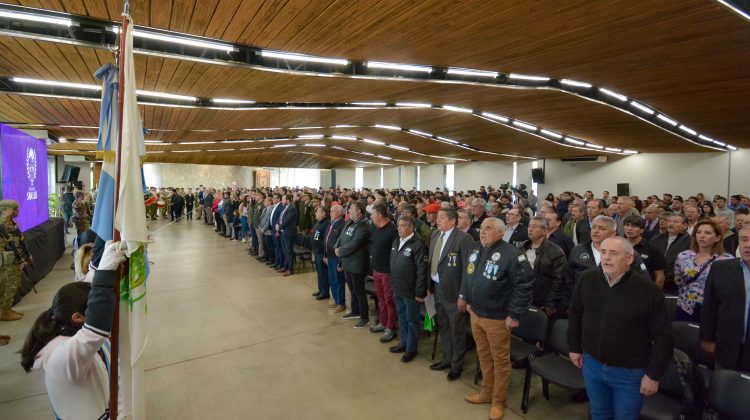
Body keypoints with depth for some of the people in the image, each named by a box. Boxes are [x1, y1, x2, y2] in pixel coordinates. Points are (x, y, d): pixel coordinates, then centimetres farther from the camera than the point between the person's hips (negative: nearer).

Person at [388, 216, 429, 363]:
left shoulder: (417, 244, -17)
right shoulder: (396, 242, 7)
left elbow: (422, 270, -18)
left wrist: (420, 292, -17)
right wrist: (393, 284, 15)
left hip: (410, 290, -7)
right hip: (397, 289, 7)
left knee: (412, 320, 8)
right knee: (401, 317, 20)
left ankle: (411, 349, 23)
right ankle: (403, 343, 36)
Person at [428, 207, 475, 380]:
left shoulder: (463, 238, -18)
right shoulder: (435, 235, 6)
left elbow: (468, 267, -18)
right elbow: (431, 261, 8)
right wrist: (430, 285, 6)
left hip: (453, 291, -7)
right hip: (437, 288, 7)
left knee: (457, 330, 10)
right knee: (443, 327, 21)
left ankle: (457, 365, 29)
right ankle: (447, 359, 40)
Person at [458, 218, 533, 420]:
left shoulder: (511, 255, -18)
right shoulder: (476, 250, 5)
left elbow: (524, 285, -18)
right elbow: (468, 276, 18)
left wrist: (514, 315, -17)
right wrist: (464, 296, 15)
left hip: (497, 318, -6)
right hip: (475, 314, 6)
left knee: (500, 360, 11)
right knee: (484, 356, 21)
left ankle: (498, 401, 29)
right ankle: (486, 392, 40)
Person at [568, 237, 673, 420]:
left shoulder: (648, 290, -17)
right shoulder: (587, 279, -7)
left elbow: (662, 336, -11)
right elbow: (575, 314, 7)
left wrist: (654, 374, -8)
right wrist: (575, 347, 10)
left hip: (629, 372, -3)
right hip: (592, 364, 3)